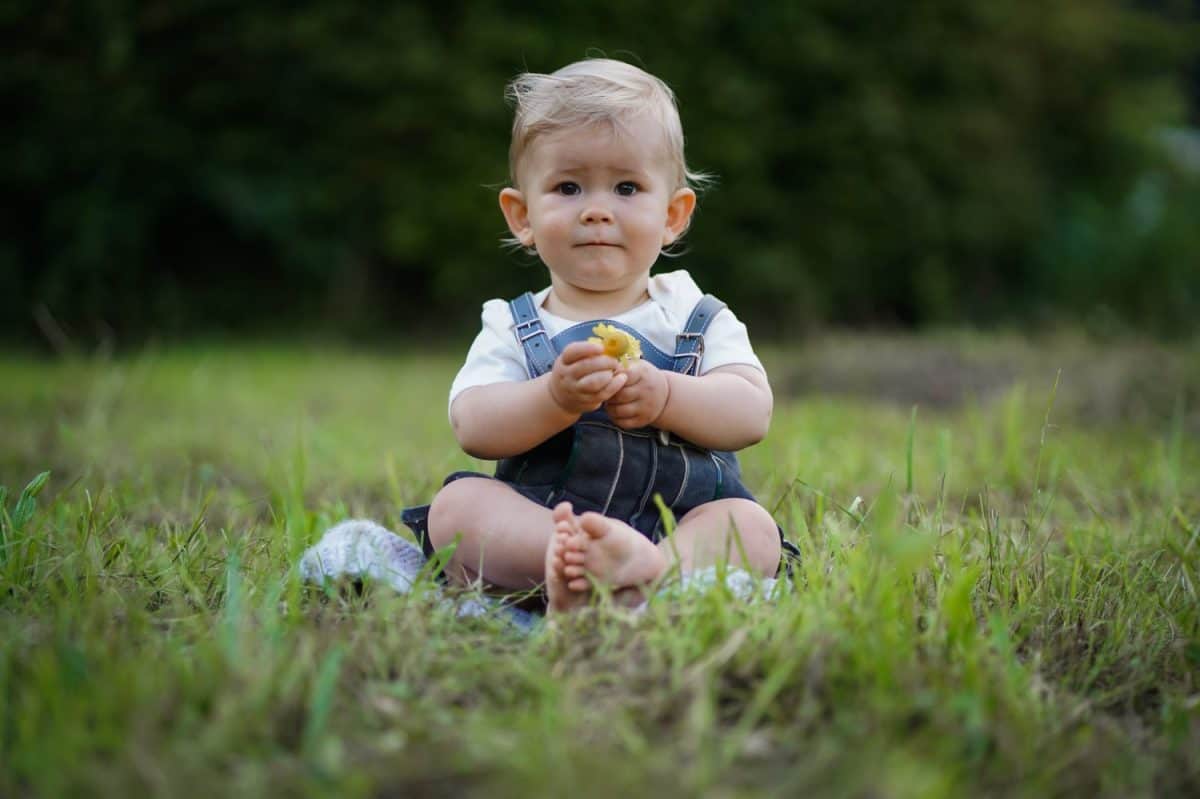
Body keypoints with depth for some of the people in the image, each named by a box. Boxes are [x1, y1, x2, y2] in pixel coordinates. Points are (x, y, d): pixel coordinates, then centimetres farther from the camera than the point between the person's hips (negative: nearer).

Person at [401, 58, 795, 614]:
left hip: (684, 521, 0)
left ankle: (648, 577, -55)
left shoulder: (699, 319, 13)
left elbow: (752, 413, -3)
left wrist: (665, 396, -21)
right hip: (534, 522, 0)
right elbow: (473, 428, -6)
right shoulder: (511, 327, 11)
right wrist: (555, 397, -25)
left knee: (751, 526, -27)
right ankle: (569, 555, -51)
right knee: (456, 505, -24)